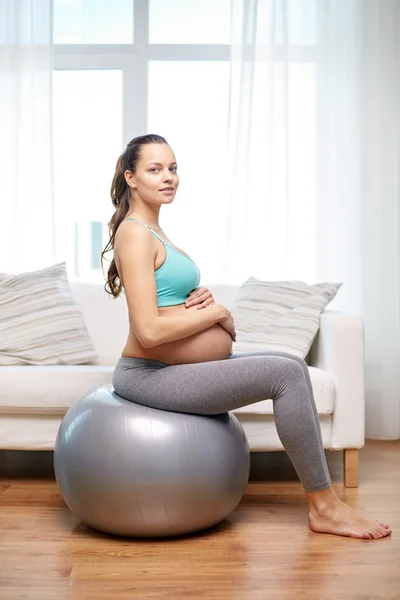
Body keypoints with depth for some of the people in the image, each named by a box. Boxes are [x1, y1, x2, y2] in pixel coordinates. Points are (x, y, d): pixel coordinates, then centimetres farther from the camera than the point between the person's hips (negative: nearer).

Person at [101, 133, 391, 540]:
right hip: (150, 375, -10)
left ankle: (321, 498, 11)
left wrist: (202, 298, -1)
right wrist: (217, 312, -12)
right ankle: (325, 508, -3)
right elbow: (149, 331, -25)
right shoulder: (135, 234, -16)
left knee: (294, 365, 9)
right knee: (286, 374, -16)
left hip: (174, 369, 10)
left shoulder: (153, 231, 15)